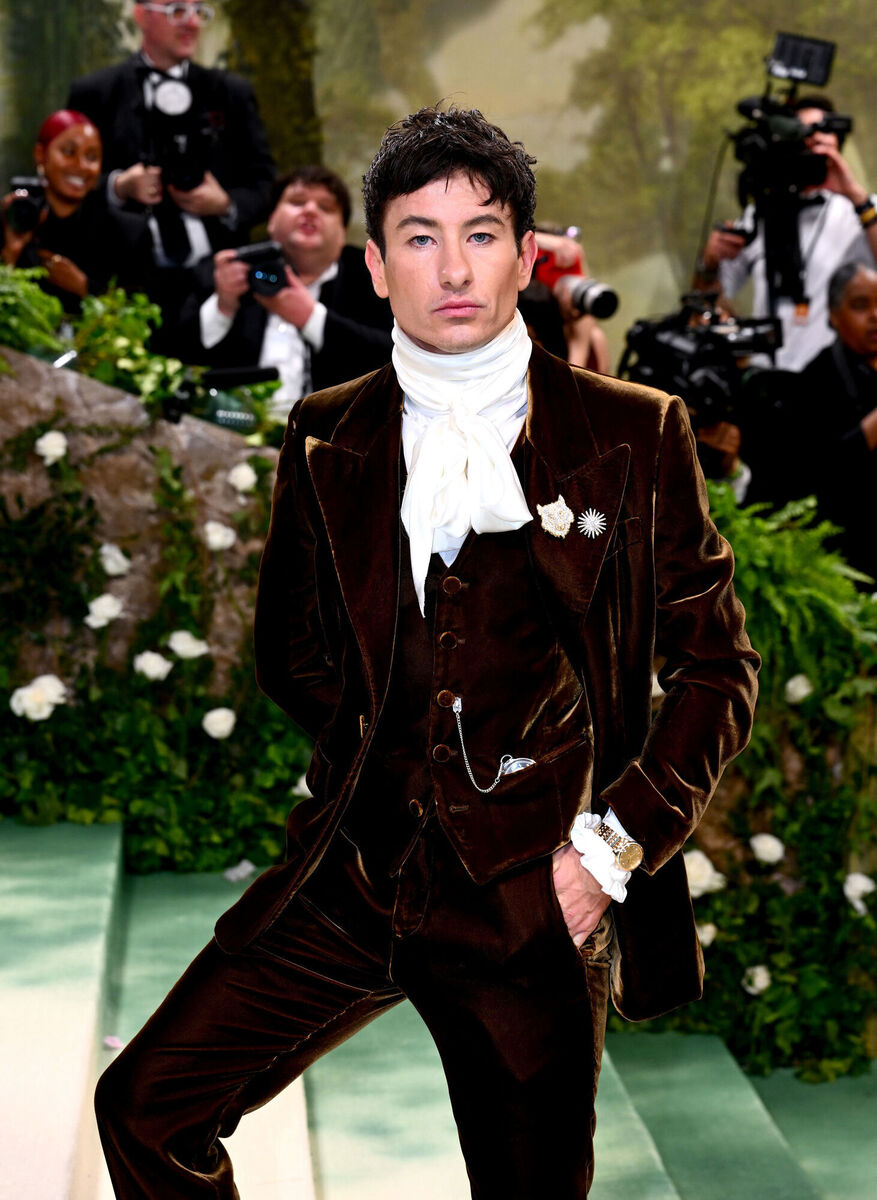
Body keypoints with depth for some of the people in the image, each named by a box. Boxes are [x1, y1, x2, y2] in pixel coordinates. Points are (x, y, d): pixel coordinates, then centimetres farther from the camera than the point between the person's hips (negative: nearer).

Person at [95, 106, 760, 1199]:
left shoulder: (633, 435, 0)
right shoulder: (326, 442, 8)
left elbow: (718, 666, 3)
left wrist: (614, 845, -6)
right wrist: (385, 769, 7)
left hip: (534, 894, -2)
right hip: (359, 866, 3)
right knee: (145, 1107, -2)